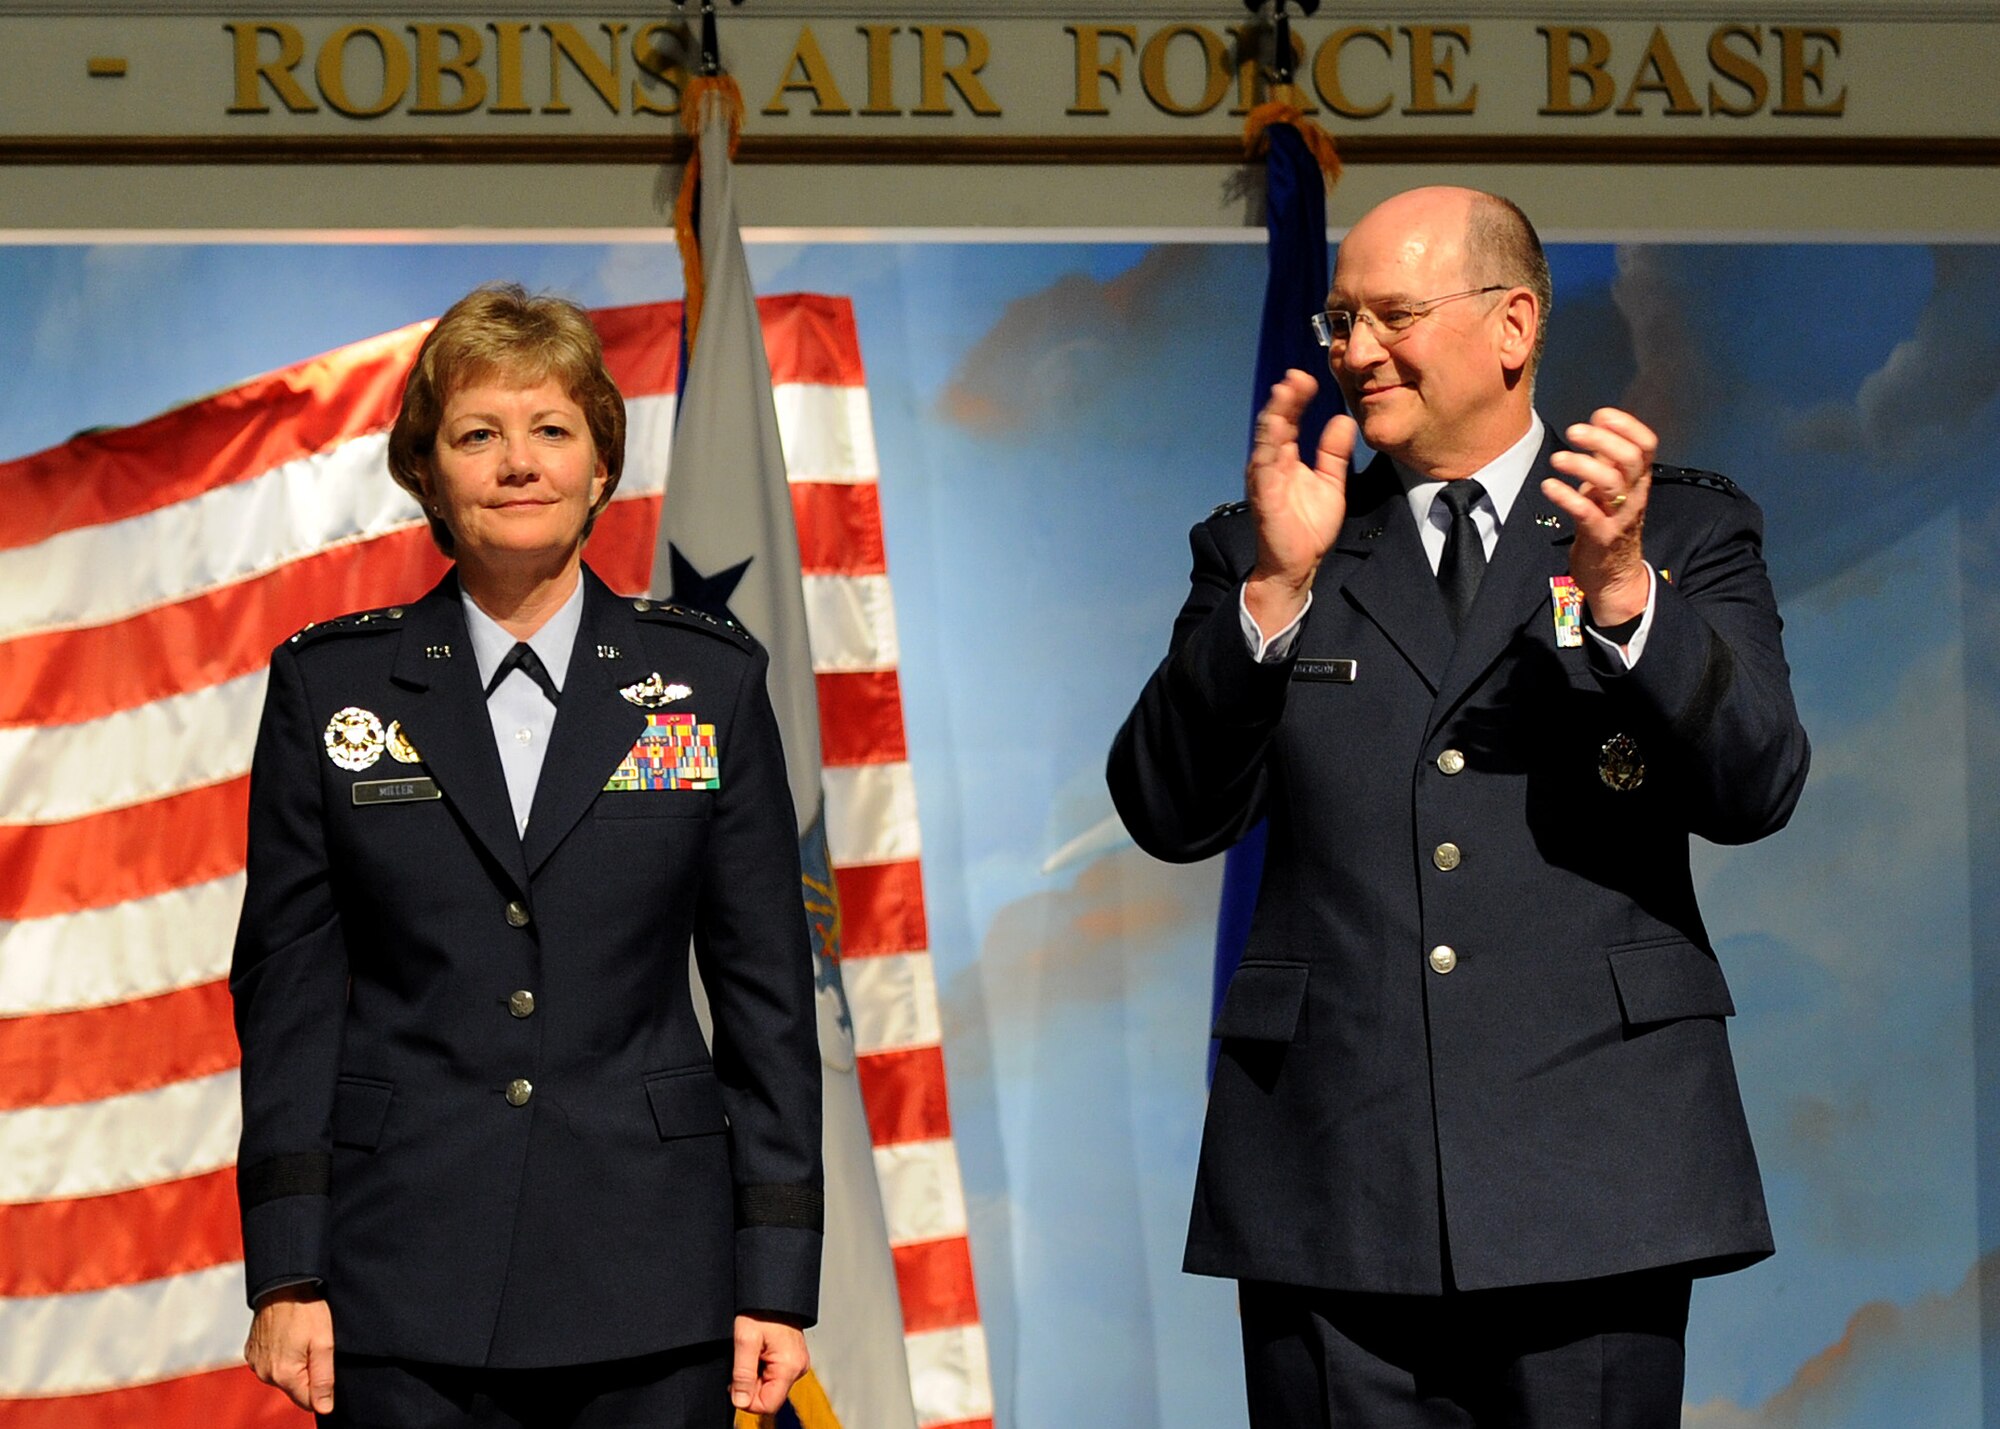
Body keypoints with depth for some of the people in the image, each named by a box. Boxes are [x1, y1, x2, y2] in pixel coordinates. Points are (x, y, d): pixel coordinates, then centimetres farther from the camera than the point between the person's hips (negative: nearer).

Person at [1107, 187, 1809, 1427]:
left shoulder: (1685, 533, 9)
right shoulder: (1260, 556, 13)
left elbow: (1755, 790, -4)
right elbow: (1172, 815, 2)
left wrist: (1621, 590, -19)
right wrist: (1275, 590, -11)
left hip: (1591, 1178, -1)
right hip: (1332, 1176, 1)